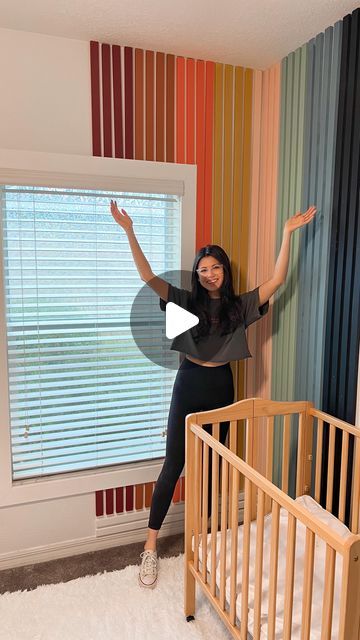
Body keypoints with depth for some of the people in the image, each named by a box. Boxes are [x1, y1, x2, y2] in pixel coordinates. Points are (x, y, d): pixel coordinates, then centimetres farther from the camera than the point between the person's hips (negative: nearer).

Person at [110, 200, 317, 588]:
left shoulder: (239, 306, 3)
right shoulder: (186, 302, -3)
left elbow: (276, 281, -3)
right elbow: (148, 277, -13)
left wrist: (287, 232, -7)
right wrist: (129, 232, -23)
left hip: (221, 386, 3)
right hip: (189, 384, -2)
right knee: (173, 466, 0)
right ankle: (150, 546, 11)